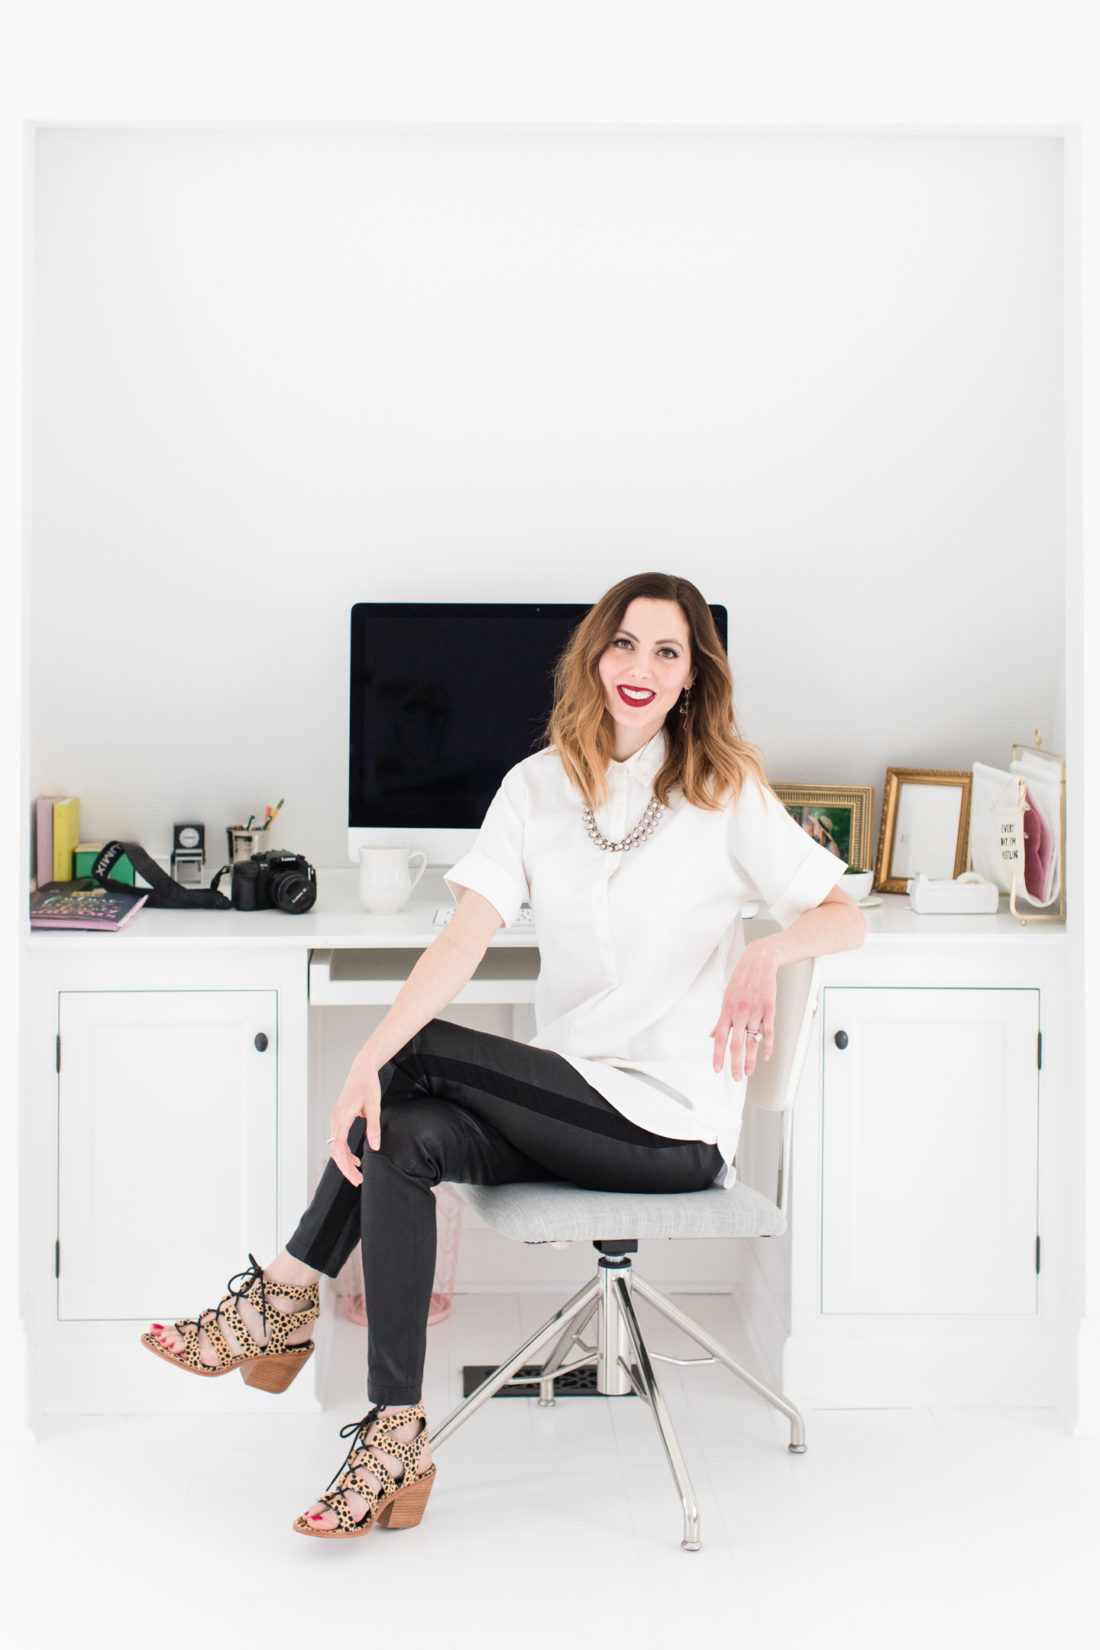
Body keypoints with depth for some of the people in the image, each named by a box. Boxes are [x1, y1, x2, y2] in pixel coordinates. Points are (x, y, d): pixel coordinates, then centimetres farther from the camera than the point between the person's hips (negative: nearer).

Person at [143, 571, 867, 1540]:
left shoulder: (724, 791, -3)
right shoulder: (537, 787, 5)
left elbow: (845, 917, -1)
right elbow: (468, 935, -7)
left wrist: (767, 953, -25)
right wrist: (366, 1062, -20)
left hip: (674, 1124, -4)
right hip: (573, 1102, 5)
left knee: (425, 1053, -20)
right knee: (400, 1140, -22)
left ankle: (284, 1298, -5)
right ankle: (396, 1440, -16)